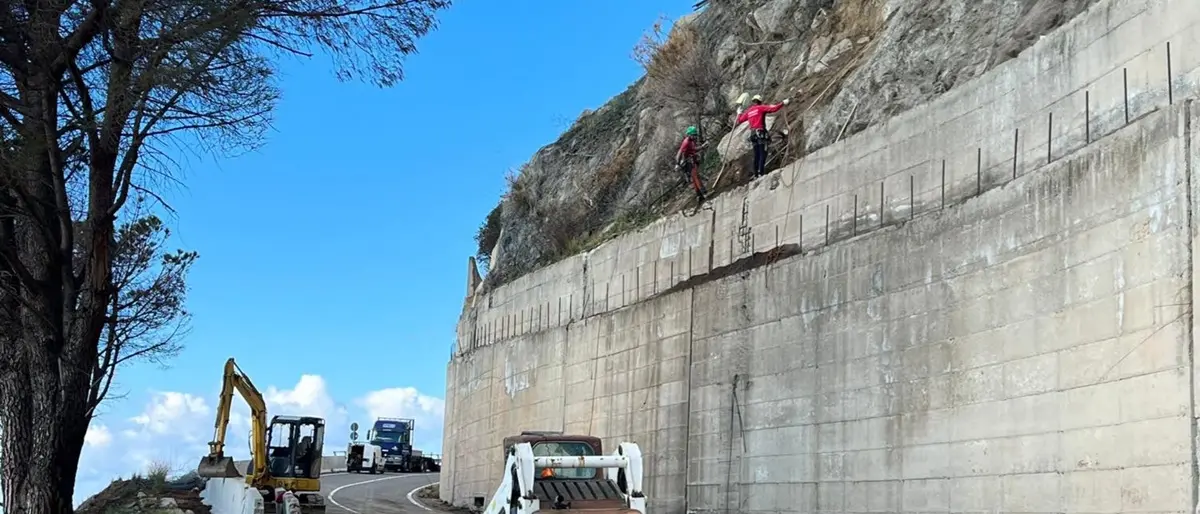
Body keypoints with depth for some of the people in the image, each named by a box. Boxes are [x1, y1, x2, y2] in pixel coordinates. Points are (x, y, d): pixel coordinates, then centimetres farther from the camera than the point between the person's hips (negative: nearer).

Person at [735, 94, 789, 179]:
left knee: (756, 156, 10)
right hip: (761, 133, -6)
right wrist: (783, 103, 4)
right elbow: (774, 108, -8)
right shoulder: (761, 108, -1)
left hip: (753, 135, 6)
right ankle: (761, 173, -19)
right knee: (763, 154, -9)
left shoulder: (748, 112, 14)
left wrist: (739, 113, 43)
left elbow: (739, 120, 24)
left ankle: (756, 174, 8)